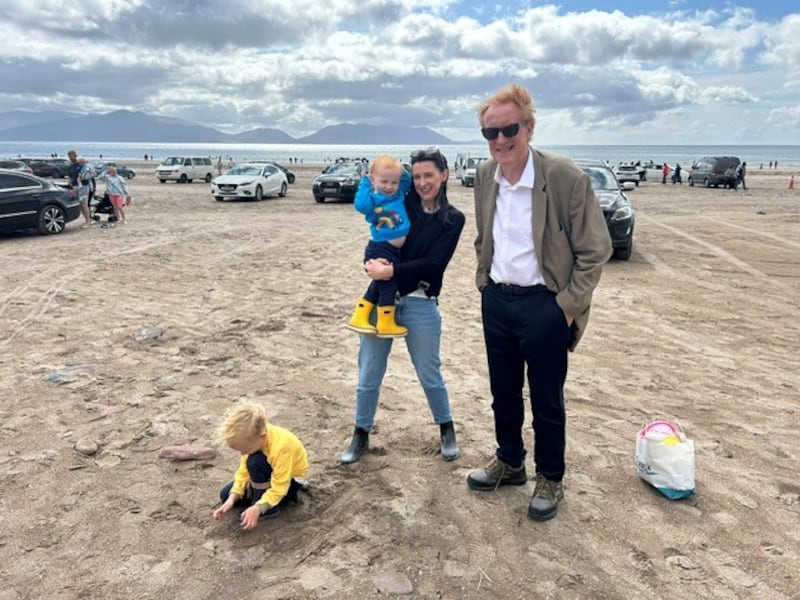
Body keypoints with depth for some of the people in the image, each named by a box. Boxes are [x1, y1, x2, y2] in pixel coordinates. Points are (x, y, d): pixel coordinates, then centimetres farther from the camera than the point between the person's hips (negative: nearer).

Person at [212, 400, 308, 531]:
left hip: (290, 478, -7)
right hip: (272, 473, 7)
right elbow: (244, 470, -12)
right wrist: (232, 499, -22)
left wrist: (257, 508, -43)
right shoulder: (253, 437, -19)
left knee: (255, 462, -35)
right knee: (226, 495, 3)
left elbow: (280, 487, -35)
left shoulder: (280, 447, -40)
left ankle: (268, 507, -15)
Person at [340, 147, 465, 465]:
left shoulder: (453, 219, -1)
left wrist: (392, 270, -23)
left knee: (429, 375, 12)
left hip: (421, 304, -2)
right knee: (368, 375, 8)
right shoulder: (403, 206, 4)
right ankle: (361, 434, 27)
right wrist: (374, 263, -17)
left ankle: (446, 429, 35)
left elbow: (433, 264, -12)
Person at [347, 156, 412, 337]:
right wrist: (364, 184, -20)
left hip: (393, 251, 8)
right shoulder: (373, 198, -11)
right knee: (388, 285, -2)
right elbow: (361, 205, -31)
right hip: (379, 251, -8)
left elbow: (407, 181, 23)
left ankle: (360, 317, 26)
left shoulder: (399, 194, 9)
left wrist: (401, 171, 4)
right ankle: (385, 324, 11)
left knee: (379, 285, 16)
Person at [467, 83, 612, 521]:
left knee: (546, 401, 9)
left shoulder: (566, 178, -16)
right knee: (503, 393, 19)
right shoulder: (485, 178, 2)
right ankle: (509, 463, 40)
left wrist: (568, 307, -13)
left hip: (544, 306, -5)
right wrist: (484, 283, 10)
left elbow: (595, 250, -12)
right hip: (497, 301, 5)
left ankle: (550, 478, 31)